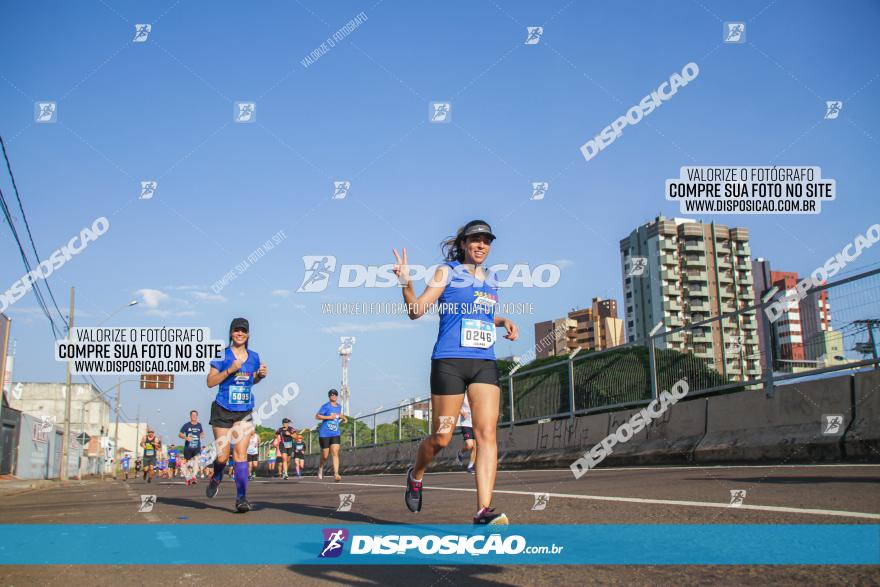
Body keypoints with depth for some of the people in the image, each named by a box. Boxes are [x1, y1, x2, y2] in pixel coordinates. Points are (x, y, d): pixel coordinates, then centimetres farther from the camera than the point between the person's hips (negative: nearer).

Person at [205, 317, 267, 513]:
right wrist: (230, 370, -20)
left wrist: (261, 375, -1)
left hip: (245, 412, 2)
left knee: (241, 454, -7)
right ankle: (216, 479, 34)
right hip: (223, 411, -2)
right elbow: (210, 382, -8)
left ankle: (241, 498, -5)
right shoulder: (222, 355, -5)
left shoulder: (254, 357, 7)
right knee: (222, 456, 0)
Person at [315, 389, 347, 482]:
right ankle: (320, 468, 35)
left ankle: (336, 474, -19)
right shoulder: (326, 406, -8)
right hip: (324, 434, -3)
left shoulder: (339, 407, 10)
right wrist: (329, 417, -20)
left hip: (335, 434, 4)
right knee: (325, 456, 5)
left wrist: (343, 417, 10)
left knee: (335, 453, -12)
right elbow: (317, 416, -12)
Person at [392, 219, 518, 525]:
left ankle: (484, 510, -12)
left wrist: (504, 322, 14)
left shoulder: (491, 280, 17)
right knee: (441, 438, 1)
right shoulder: (447, 272, 2)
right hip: (450, 362, -4)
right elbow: (416, 310, -5)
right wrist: (407, 283, -23)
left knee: (487, 433, -10)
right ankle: (416, 474, 33)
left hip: (485, 364, 4)